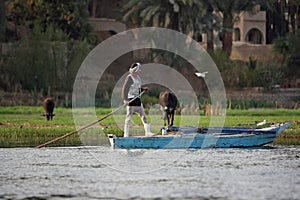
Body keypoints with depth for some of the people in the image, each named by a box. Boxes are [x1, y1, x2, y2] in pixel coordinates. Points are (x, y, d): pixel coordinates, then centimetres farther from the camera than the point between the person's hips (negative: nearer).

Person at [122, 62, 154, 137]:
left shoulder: (138, 77, 15)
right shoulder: (129, 78, -11)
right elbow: (125, 89, -20)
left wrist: (143, 89, 6)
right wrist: (125, 99, -30)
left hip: (138, 100, 8)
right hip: (131, 100, -8)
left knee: (143, 116, 7)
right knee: (129, 117, -5)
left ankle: (147, 132, 9)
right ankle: (126, 134, -3)